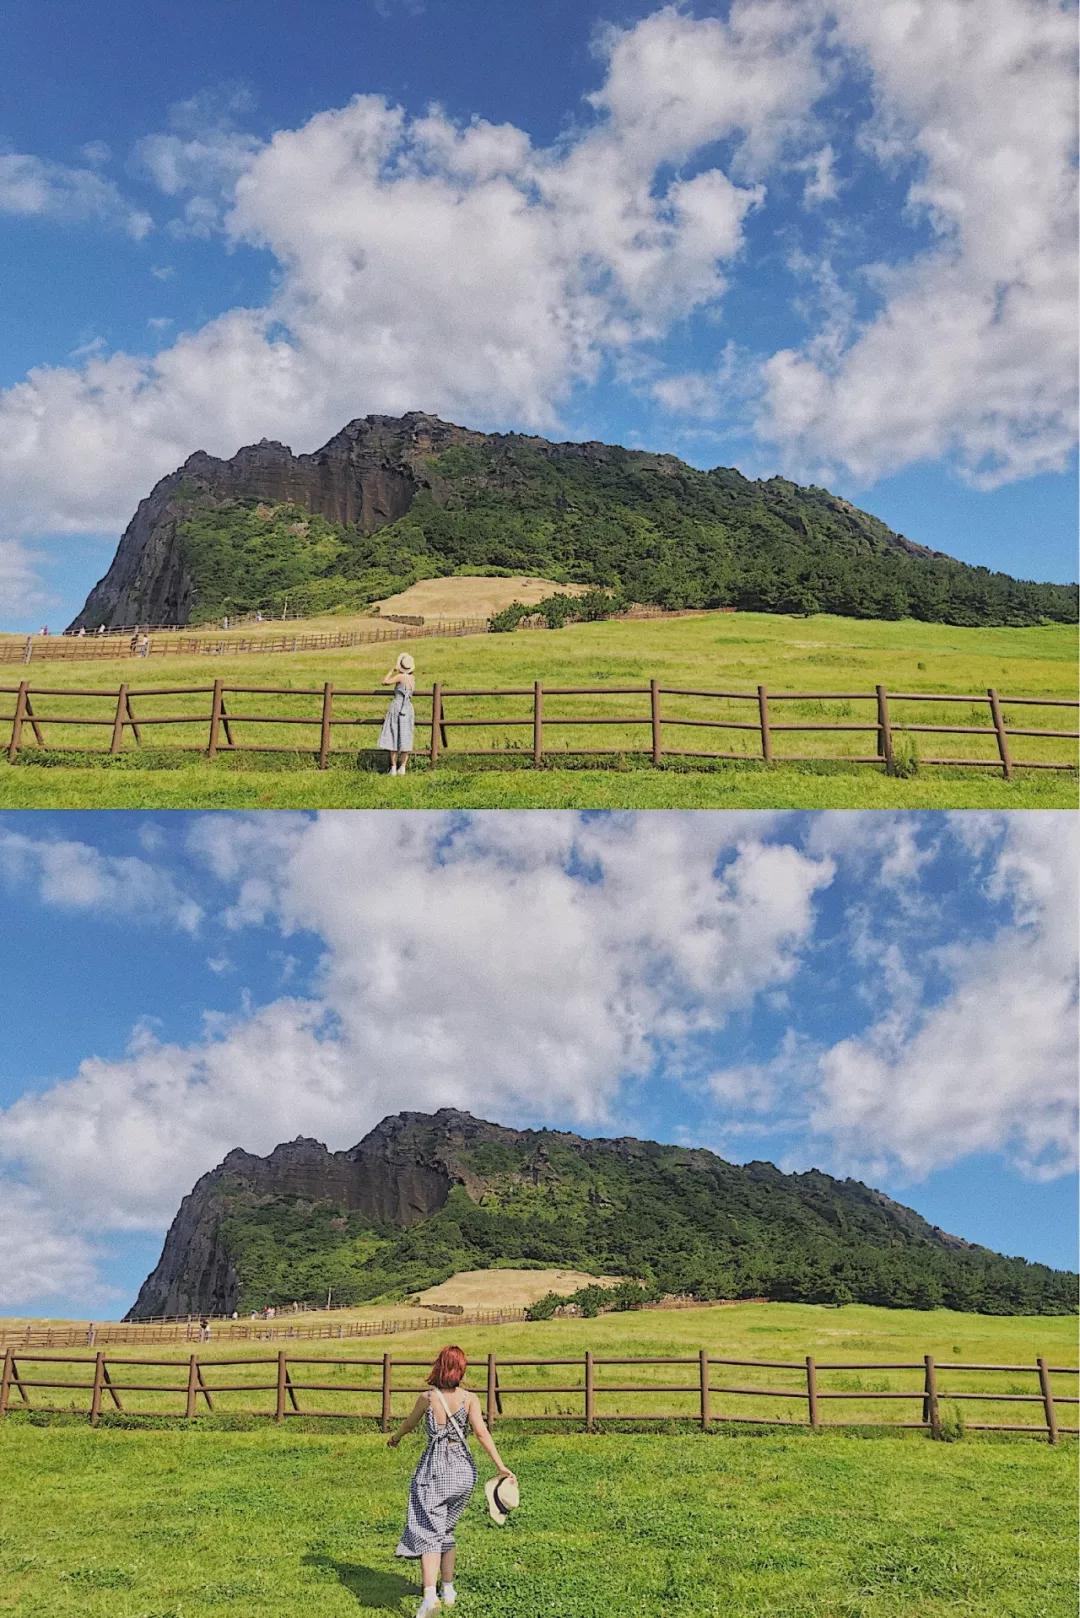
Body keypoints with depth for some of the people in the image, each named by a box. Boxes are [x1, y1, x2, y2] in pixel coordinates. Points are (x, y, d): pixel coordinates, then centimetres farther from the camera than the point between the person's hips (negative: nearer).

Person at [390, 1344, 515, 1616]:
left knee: (428, 1532, -4)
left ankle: (430, 1594, -22)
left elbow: (409, 1424, 12)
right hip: (463, 1468, 3)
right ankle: (448, 1589, 28)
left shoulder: (428, 1397, -5)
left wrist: (395, 1438, 33)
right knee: (446, 1529, 22)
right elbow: (481, 1432, -14)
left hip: (434, 1469, -3)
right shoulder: (469, 1398, -4)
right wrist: (501, 1466, -16)